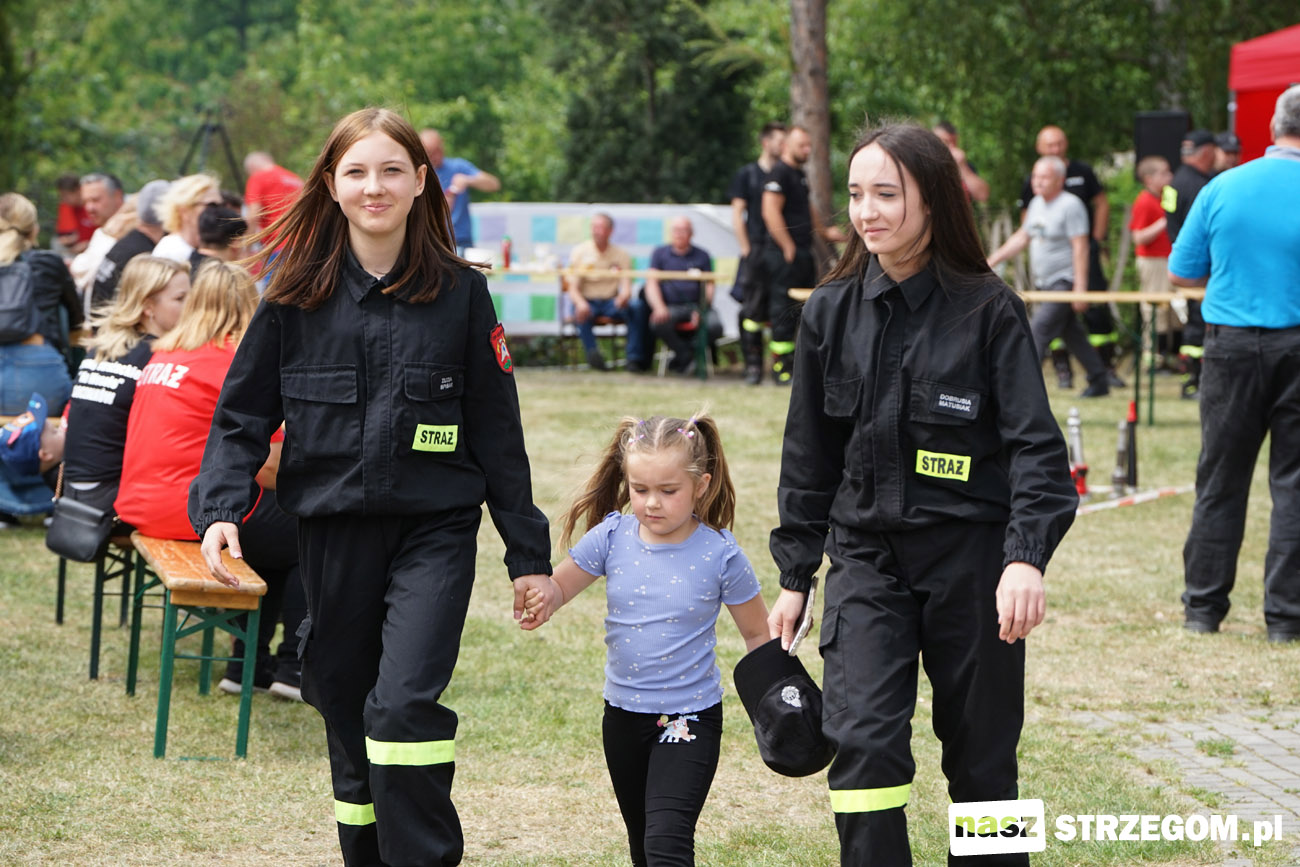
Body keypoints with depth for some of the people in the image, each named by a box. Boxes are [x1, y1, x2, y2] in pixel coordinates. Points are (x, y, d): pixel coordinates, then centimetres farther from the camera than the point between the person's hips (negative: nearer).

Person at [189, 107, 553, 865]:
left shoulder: (459, 292, 1)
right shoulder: (297, 296, 3)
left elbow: (497, 429, 5)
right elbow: (242, 415, 7)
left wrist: (529, 552, 5)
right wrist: (221, 510, -10)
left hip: (434, 526, -2)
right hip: (332, 532, 2)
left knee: (404, 707, -19)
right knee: (347, 716, 9)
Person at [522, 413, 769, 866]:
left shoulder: (720, 554, -13)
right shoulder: (612, 537, -6)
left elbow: (758, 633, -2)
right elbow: (560, 585, 5)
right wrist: (543, 602, -19)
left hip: (690, 719, -4)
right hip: (624, 716, 5)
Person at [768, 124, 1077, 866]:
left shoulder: (988, 309, -6)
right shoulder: (834, 311, 5)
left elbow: (1035, 442, -10)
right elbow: (809, 453, 12)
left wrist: (1027, 555, -23)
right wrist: (795, 575, 11)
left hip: (971, 556, -2)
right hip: (867, 555, 2)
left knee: (982, 760, 7)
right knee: (862, 741, -13)